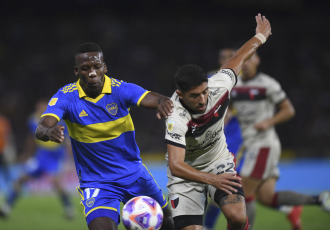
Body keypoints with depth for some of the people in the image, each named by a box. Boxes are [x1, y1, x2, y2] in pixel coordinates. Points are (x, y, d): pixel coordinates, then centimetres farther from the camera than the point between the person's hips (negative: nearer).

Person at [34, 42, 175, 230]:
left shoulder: (121, 90, -13)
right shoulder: (65, 97, -14)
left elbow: (151, 98, -30)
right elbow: (41, 129, -27)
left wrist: (163, 103, -56)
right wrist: (49, 131, -53)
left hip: (135, 176, 2)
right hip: (96, 184, -2)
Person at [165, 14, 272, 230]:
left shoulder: (219, 86, -20)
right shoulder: (176, 119, -33)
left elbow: (238, 59, 2)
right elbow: (175, 165, -41)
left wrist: (261, 35, 20)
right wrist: (212, 180, -53)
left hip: (219, 161, 3)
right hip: (186, 171, -3)